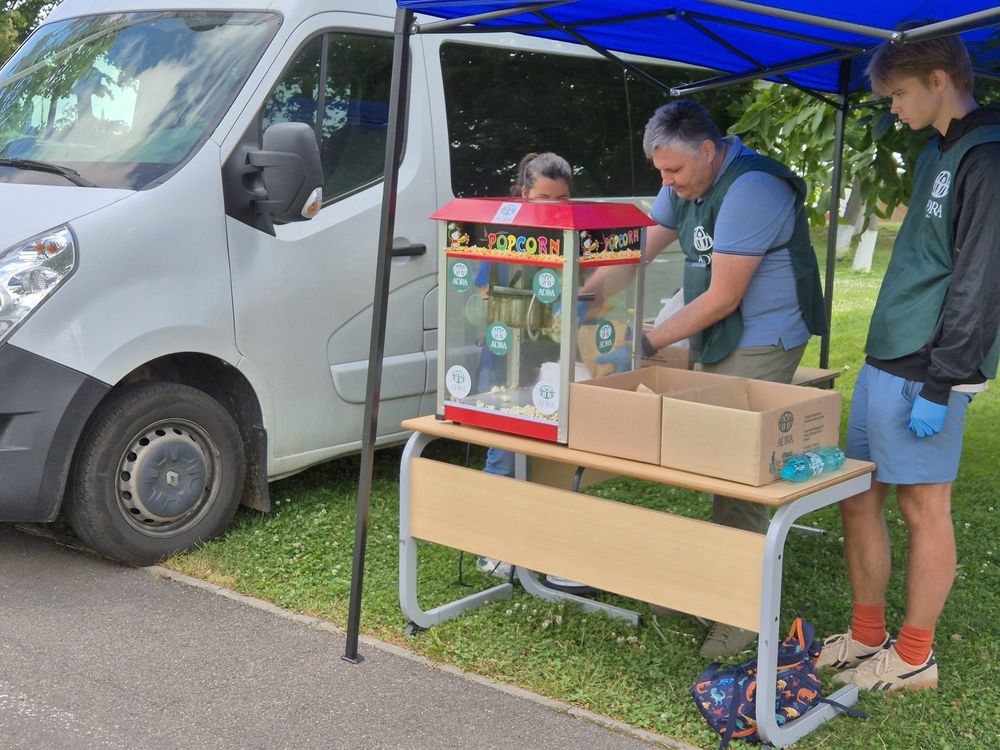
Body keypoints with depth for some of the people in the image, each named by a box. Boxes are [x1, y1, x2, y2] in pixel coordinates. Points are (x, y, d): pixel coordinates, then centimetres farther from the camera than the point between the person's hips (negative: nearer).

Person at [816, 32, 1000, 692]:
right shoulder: (938, 153, 16)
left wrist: (940, 385, -19)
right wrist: (889, 363, 21)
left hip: (924, 374, -9)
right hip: (882, 361, 9)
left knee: (924, 509, 2)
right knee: (858, 499, 12)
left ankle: (914, 658, 15)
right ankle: (867, 637, 25)